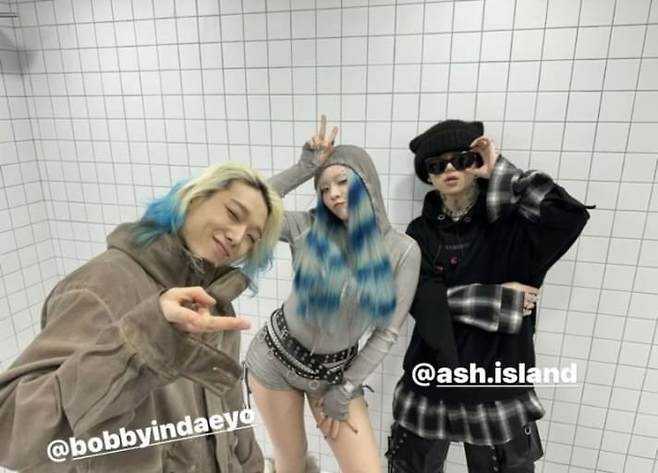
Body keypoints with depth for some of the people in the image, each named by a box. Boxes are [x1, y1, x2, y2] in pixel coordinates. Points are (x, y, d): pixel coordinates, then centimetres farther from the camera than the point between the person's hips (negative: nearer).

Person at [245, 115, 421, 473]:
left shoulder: (403, 250, -11)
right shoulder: (308, 228, -11)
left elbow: (387, 331, -8)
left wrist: (344, 390, -6)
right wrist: (305, 168, -20)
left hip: (337, 371, 1)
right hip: (276, 358, 0)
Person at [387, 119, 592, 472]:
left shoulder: (511, 224, -7)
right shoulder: (421, 232, -2)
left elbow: (569, 215, -26)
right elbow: (424, 299, -14)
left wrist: (499, 171, -18)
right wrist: (501, 299, -16)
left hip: (497, 384, -1)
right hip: (431, 383, 2)